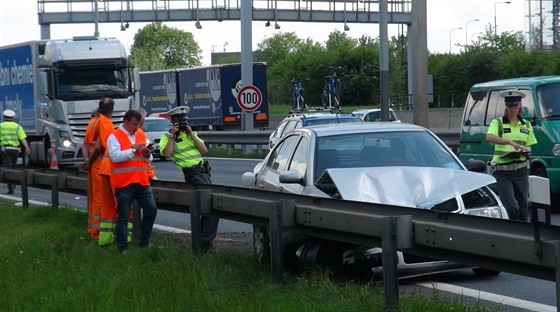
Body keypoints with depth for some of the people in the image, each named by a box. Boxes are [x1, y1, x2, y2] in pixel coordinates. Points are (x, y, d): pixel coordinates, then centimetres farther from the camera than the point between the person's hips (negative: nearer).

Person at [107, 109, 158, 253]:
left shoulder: (141, 134, 15)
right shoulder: (114, 137, -5)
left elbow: (149, 159, 22)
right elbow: (115, 156, -20)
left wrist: (148, 155, -2)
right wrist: (133, 149, -20)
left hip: (142, 182, 6)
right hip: (123, 183, -6)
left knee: (151, 210, 5)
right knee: (123, 216, 0)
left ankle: (144, 242, 19)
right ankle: (122, 248, 7)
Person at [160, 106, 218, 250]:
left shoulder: (190, 133, 19)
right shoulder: (167, 137, 3)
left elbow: (204, 150, 8)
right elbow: (167, 153, -15)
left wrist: (191, 134, 0)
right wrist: (172, 135, -10)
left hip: (203, 169, 8)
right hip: (193, 172, -8)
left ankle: (201, 238, 26)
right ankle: (206, 241, -13)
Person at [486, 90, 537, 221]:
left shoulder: (526, 125, 14)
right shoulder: (497, 123, 0)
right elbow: (489, 137, -21)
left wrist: (526, 153, -5)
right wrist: (511, 142, -33)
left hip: (521, 170, 4)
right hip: (502, 172, -4)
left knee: (523, 208, 4)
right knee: (512, 207, -16)